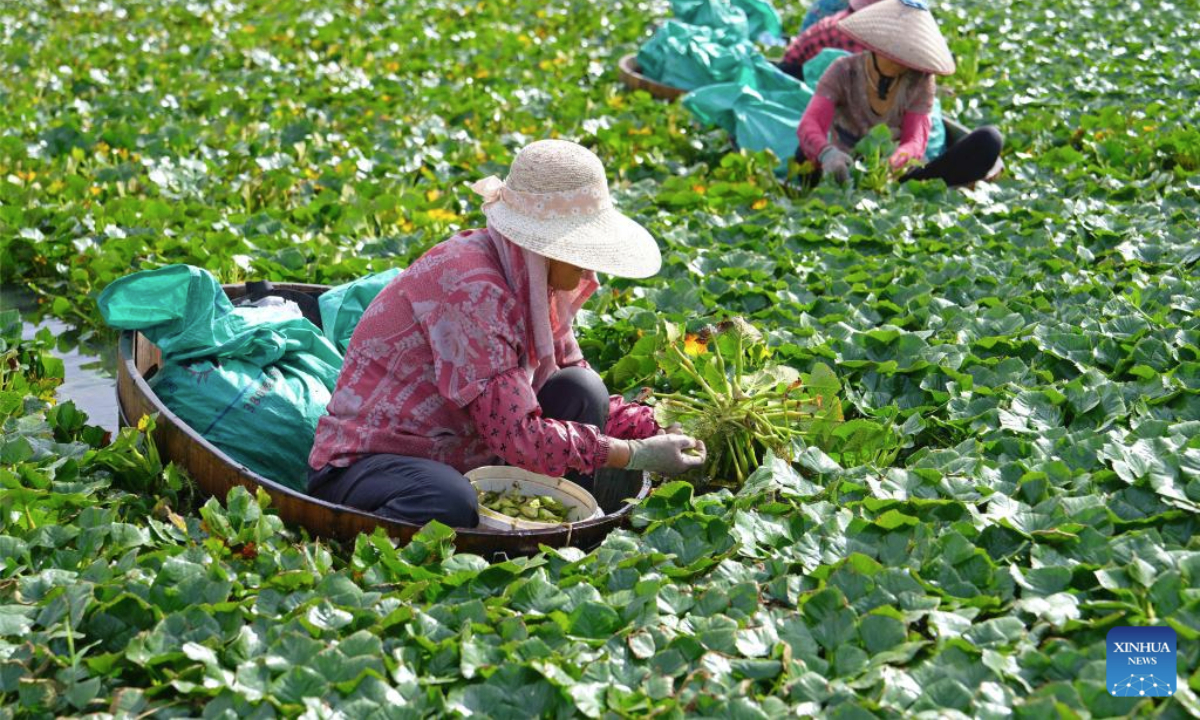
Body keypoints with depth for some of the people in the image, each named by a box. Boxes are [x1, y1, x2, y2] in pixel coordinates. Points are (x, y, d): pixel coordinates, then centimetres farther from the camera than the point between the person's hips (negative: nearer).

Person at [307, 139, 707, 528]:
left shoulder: (529, 281, 2)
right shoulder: (471, 288, -25)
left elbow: (586, 400, 9)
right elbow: (516, 437, -27)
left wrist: (655, 430, -8)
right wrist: (636, 455, -23)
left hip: (458, 462, 8)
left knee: (579, 392, -7)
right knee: (451, 505, -40)